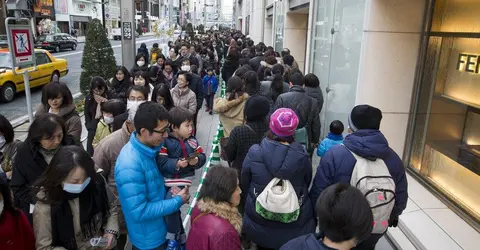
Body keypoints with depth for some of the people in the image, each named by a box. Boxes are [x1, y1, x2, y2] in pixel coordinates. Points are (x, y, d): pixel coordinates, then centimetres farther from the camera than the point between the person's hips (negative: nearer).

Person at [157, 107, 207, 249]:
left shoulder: (192, 140, 0)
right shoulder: (165, 142, -11)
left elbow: (202, 157, 3)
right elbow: (161, 163, -16)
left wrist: (197, 160, -18)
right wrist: (177, 164, -27)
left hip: (183, 179, 0)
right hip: (167, 180, 1)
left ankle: (174, 237, 5)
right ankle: (181, 237, 38)